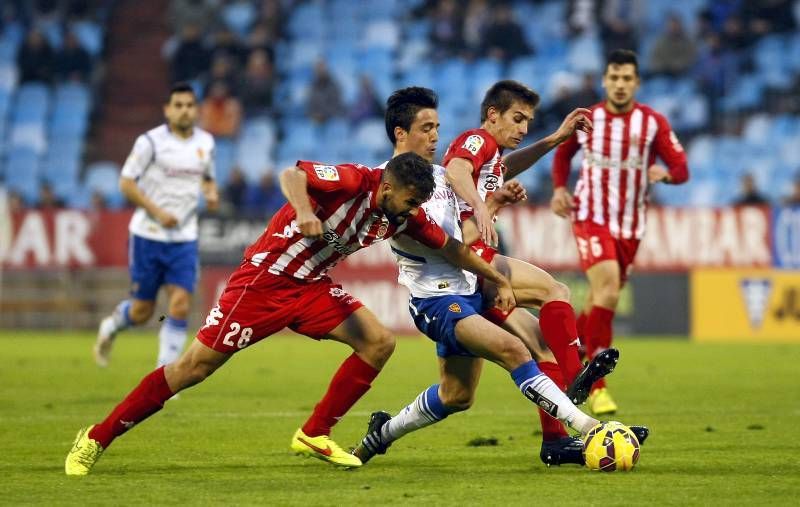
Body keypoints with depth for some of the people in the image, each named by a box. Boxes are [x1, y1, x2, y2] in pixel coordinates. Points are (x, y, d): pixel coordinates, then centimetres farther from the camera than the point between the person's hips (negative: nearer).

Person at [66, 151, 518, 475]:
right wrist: (304, 212, -52)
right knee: (195, 367, -9)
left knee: (379, 342, -7)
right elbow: (292, 174, -33)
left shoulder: (404, 217, 0)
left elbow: (450, 246, 14)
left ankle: (315, 435, 2)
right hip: (264, 279, -8)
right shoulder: (353, 181, -21)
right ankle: (97, 439, 1)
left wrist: (499, 280, 18)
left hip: (311, 286, 8)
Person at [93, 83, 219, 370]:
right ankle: (111, 326, 39)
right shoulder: (151, 141, -9)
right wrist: (157, 212, -17)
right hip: (148, 236, -3)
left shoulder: (205, 142, 7)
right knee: (141, 311, 4)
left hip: (185, 238, 3)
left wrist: (211, 193, -1)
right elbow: (126, 183, -8)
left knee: (180, 306, -10)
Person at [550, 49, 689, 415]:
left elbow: (681, 169, -5)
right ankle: (597, 387, -21)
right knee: (608, 290, -23)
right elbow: (562, 153, 20)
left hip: (630, 225, 2)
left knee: (602, 301, 11)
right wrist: (559, 188, 4)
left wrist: (665, 172, -28)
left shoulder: (653, 123, -2)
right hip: (591, 217, -2)